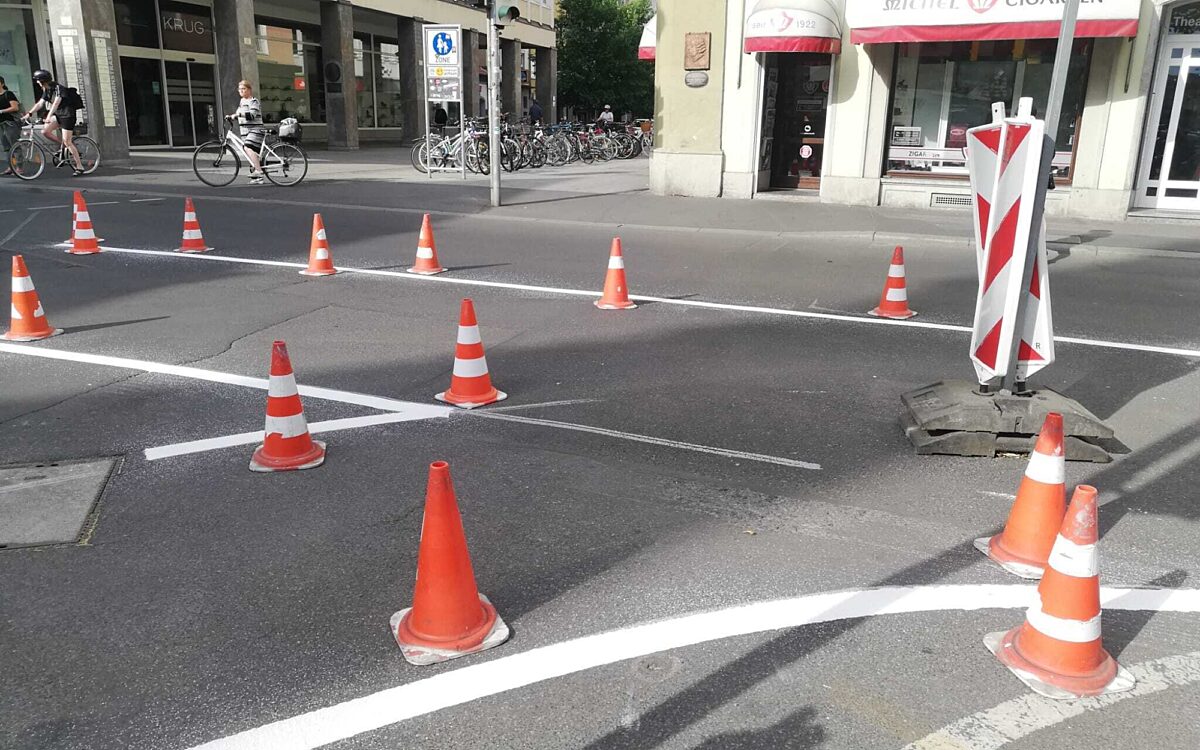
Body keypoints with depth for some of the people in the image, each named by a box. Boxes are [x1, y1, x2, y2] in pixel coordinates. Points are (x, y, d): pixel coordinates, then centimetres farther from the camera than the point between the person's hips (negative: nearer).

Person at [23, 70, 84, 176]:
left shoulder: (58, 88, -18)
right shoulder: (46, 91, 7)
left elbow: (56, 103, -30)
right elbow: (40, 103, 8)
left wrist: (49, 116, -40)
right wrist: (29, 113, -1)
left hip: (67, 115, -8)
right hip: (58, 115, 8)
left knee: (67, 142, -11)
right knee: (45, 132, -7)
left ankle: (80, 167, -6)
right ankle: (65, 147, 10)